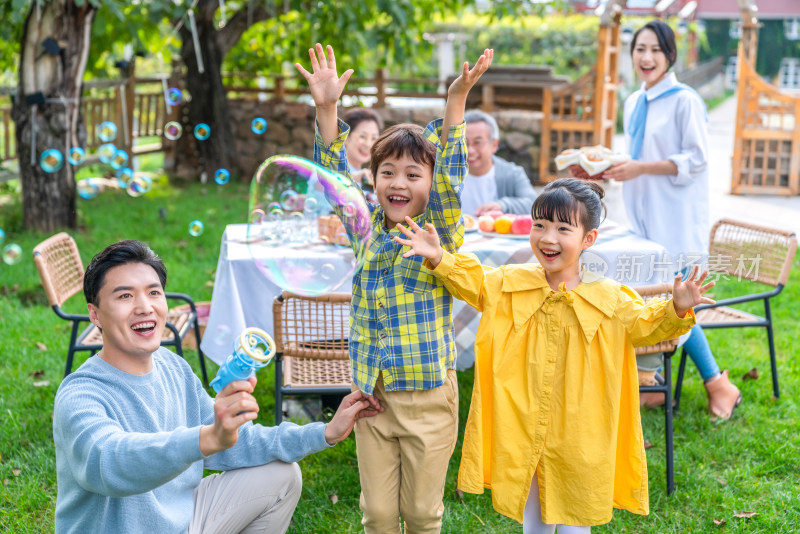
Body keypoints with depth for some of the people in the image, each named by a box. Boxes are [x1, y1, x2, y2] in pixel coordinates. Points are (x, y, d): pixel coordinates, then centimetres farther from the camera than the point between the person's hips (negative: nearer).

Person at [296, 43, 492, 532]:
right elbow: (335, 178, 5)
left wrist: (456, 102, -31)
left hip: (428, 395, -3)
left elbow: (449, 178, -20)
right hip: (371, 394, 3)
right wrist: (327, 108, -6)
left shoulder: (441, 231, -6)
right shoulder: (367, 228, 5)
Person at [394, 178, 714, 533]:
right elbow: (473, 283, 8)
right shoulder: (510, 284, -3)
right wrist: (439, 258, -7)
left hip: (576, 440, -2)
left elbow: (645, 325, 2)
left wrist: (676, 310, -16)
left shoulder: (609, 299, -8)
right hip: (520, 435, 2)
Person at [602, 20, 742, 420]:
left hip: (675, 219, -7)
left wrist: (640, 169, -19)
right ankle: (653, 384, 17)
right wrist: (609, 167, 6)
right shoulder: (633, 103, 13)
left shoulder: (684, 101, -9)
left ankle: (718, 385, 7)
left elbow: (696, 160, -14)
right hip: (641, 218, 7)